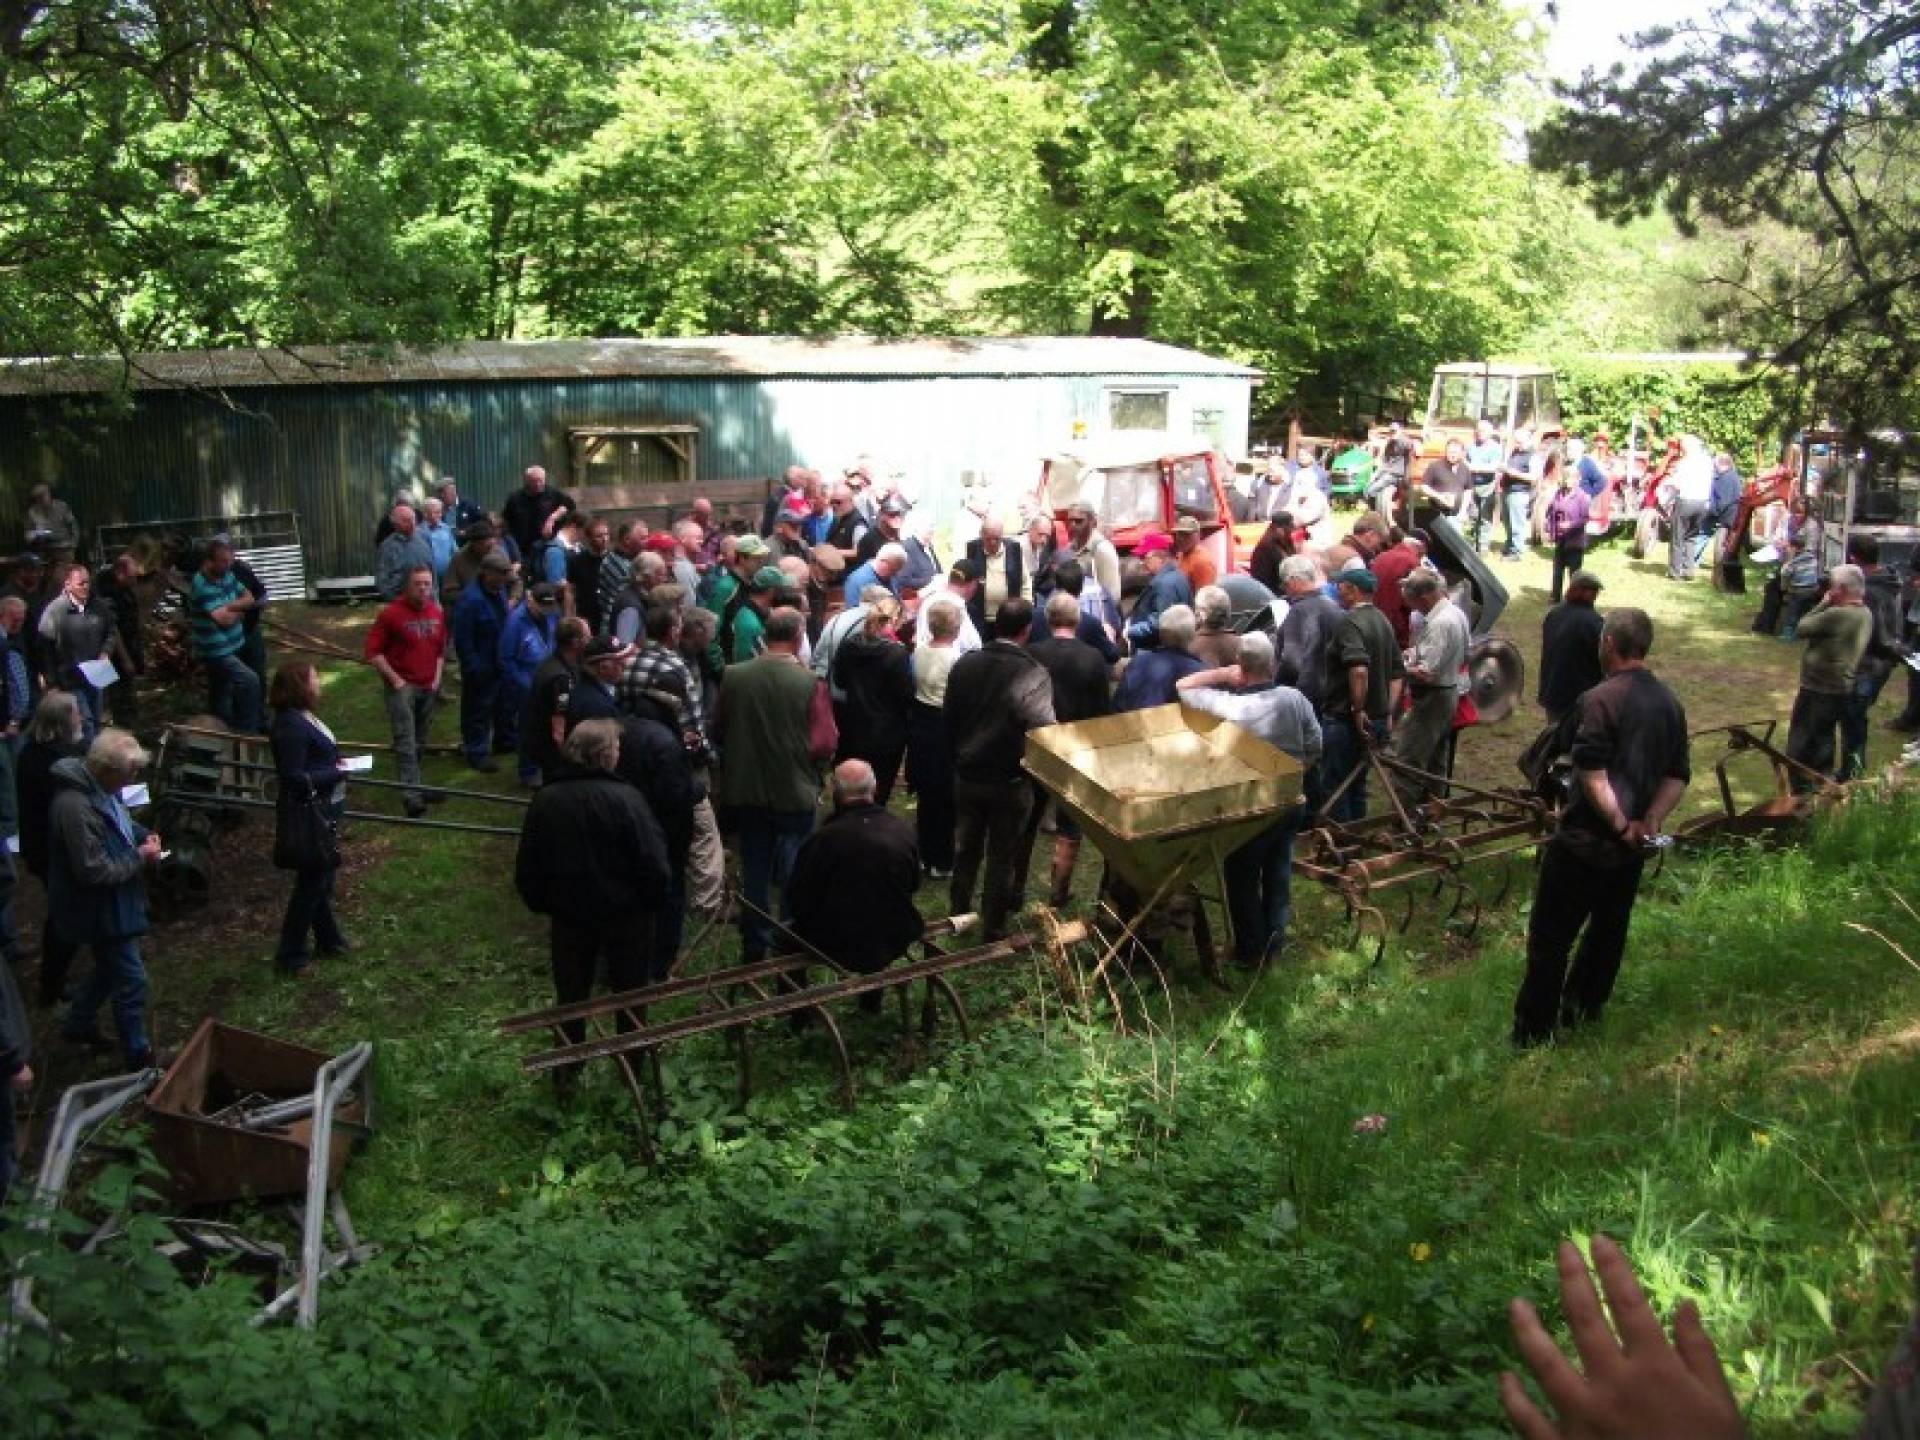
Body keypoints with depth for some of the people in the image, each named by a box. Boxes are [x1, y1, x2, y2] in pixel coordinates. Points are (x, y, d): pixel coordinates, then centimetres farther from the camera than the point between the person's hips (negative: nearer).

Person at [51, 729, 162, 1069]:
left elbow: (119, 821, 19)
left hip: (113, 901, 10)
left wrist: (143, 834, -1)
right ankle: (138, 1055, 17)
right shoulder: (77, 808, -33)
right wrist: (139, 857, -19)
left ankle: (78, 1025, 47)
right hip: (102, 909, -10)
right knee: (131, 980, 2)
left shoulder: (101, 789, -3)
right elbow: (94, 871, -30)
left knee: (109, 967, 27)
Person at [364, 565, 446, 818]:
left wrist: (437, 677, 9)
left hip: (428, 686, 6)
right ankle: (412, 795, -15)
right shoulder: (391, 614, -10)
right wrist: (394, 678, -12)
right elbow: (373, 651, -9)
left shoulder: (437, 614, 6)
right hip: (402, 686, -6)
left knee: (420, 740, 14)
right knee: (405, 741, -11)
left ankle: (411, 784, 27)